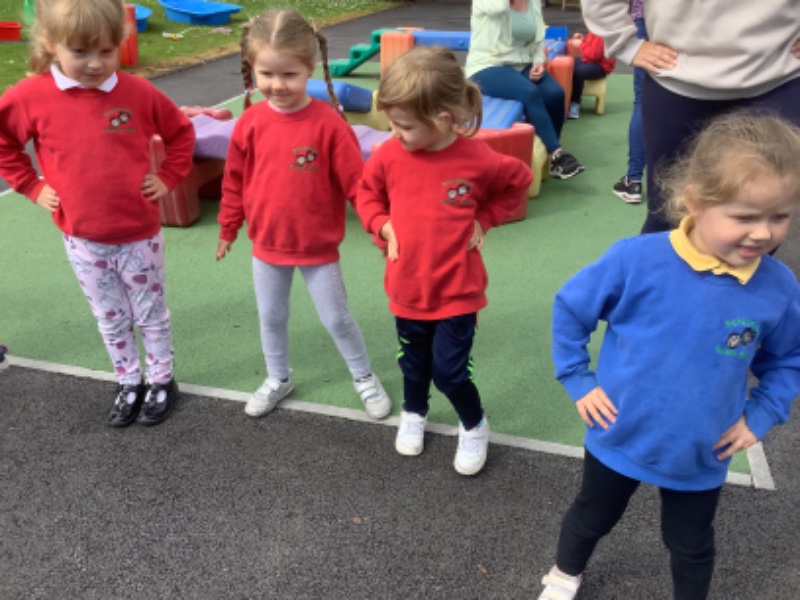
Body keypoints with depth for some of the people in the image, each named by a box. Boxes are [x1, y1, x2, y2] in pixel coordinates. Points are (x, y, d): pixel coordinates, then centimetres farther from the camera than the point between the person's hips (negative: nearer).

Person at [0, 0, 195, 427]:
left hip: (140, 234, -1)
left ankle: (161, 381, 34)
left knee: (151, 314, 15)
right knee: (110, 320, 17)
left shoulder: (138, 92, -11)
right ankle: (129, 384, 36)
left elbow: (181, 133, 5)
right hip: (82, 240, 1)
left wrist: (167, 178, -3)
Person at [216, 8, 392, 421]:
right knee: (271, 317, 19)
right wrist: (228, 230, 11)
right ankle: (278, 379, 42)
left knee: (336, 318, 10)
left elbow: (356, 182, -14)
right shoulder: (249, 123, -8)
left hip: (318, 248, -3)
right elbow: (235, 181, 3)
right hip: (266, 246, 3)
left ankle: (365, 378, 33)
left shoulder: (328, 123, -18)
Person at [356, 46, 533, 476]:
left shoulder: (478, 160, -17)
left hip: (457, 290, -3)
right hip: (406, 287, 4)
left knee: (449, 370, 0)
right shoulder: (389, 155, -11)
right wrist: (381, 225, -8)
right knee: (414, 361, 21)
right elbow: (366, 193, 9)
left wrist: (484, 219, -6)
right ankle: (413, 414, 50)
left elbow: (518, 181, 3)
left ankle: (474, 427, 30)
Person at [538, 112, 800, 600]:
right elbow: (571, 309, -10)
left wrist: (759, 417, -5)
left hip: (702, 455, 1)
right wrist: (578, 379, -10)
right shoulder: (638, 259, -25)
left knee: (691, 546, 25)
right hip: (621, 437, -1)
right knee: (593, 518, 26)